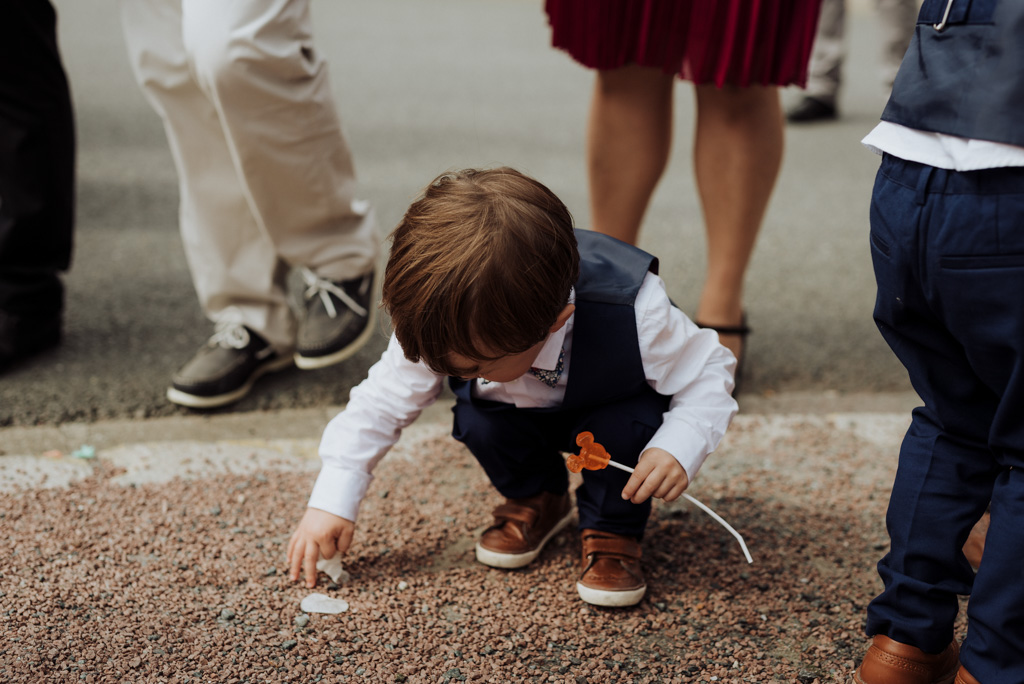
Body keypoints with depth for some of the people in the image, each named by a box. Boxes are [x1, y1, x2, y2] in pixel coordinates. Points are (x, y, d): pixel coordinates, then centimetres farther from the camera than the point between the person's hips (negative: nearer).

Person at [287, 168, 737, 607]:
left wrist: (678, 449, -44)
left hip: (609, 413, -3)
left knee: (627, 426, -34)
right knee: (477, 422, -26)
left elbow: (708, 376, -26)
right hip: (522, 419, 3)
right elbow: (382, 403, -18)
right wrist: (331, 503, -22)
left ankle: (612, 530, -4)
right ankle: (536, 500, 6)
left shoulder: (635, 313, -42)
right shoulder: (443, 328, -32)